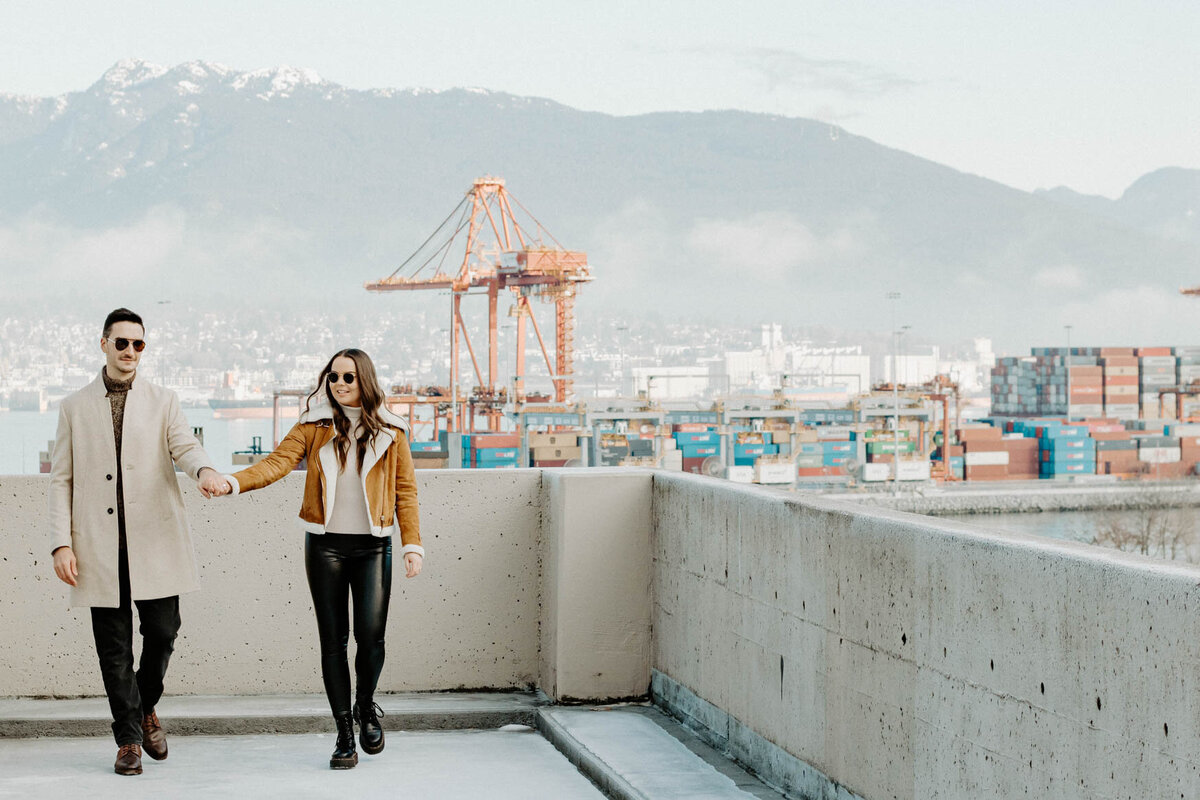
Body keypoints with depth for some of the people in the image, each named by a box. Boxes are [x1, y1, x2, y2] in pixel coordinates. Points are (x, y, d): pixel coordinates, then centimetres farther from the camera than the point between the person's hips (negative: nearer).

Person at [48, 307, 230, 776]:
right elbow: (61, 480, 8)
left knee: (162, 632, -2)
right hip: (99, 547, 0)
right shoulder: (75, 408, 11)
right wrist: (61, 544, -3)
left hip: (154, 541, 0)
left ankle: (145, 709, 26)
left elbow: (184, 446, -5)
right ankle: (128, 738, 15)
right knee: (113, 647, 2)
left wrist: (205, 470, -30)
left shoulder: (162, 402, 11)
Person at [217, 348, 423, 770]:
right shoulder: (314, 427, 5)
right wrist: (233, 481, -24)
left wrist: (413, 545, -1)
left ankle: (366, 707, 20)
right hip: (325, 545, 1)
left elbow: (405, 492, 6)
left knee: (370, 636, -10)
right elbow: (277, 462, -7)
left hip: (372, 545, -1)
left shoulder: (390, 432, 6)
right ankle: (344, 734, 11)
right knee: (333, 640, 1)